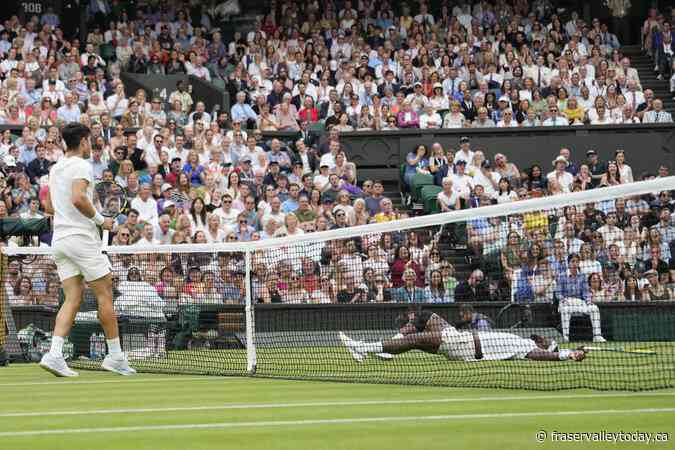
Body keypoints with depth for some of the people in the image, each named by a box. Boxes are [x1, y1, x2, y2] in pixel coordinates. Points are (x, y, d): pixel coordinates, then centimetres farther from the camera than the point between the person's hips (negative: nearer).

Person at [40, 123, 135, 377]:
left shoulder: (55, 169, 17)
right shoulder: (82, 166, -9)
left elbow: (49, 207, 24)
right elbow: (78, 198, -25)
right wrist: (100, 220, -13)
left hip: (60, 239, 8)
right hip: (81, 238, -8)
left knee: (73, 299, 3)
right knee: (105, 295, 2)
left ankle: (54, 354, -13)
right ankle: (115, 356, 5)